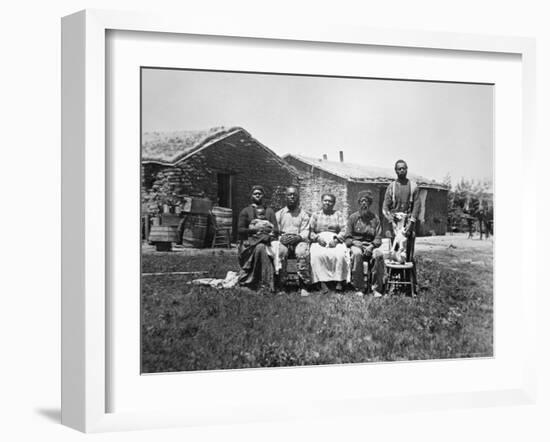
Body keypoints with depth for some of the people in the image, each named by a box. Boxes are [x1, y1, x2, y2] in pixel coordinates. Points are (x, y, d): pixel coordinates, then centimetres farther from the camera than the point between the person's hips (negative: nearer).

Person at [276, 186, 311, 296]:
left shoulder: (303, 214, 14)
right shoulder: (279, 214, 18)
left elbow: (305, 232, 3)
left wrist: (297, 237, -19)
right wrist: (280, 238, -11)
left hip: (299, 240, -1)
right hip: (283, 241, 1)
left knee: (302, 253, -35)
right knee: (280, 251, -35)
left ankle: (304, 286, -29)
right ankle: (280, 283, -29)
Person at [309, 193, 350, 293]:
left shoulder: (338, 215, 17)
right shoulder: (316, 215, 19)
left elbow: (343, 231, 7)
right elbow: (310, 232, 10)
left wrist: (336, 239, -12)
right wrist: (318, 238, -10)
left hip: (335, 242, 0)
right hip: (319, 242, 0)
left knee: (340, 254, -34)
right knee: (318, 255, -35)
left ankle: (339, 282, -32)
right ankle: (322, 283, -36)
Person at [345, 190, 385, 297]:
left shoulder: (375, 218, 11)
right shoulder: (353, 217, 9)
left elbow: (378, 238, 4)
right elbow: (347, 238, 6)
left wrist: (371, 246, -15)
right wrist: (354, 242, -15)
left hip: (371, 245, 1)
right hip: (356, 245, -1)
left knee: (379, 254, -33)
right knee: (357, 254, -37)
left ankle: (377, 288, -24)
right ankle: (359, 288, -29)